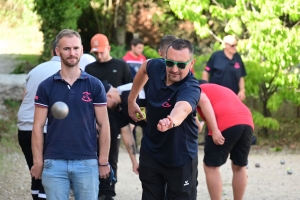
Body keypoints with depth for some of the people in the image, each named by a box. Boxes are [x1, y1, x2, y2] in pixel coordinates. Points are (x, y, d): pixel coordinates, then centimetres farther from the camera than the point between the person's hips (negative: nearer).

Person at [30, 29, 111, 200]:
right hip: (54, 163, 0)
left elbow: (103, 125, 4)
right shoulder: (46, 87, 4)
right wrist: (38, 162, -2)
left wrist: (103, 161, -1)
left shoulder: (94, 85, 3)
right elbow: (38, 127, 4)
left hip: (87, 162, 0)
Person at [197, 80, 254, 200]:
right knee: (239, 167, 19)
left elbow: (204, 102, -5)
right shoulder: (223, 90, 38)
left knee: (211, 167, 5)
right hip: (247, 123, 7)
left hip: (225, 125, -7)